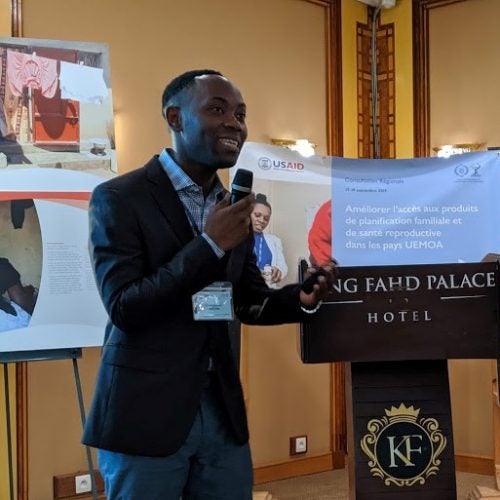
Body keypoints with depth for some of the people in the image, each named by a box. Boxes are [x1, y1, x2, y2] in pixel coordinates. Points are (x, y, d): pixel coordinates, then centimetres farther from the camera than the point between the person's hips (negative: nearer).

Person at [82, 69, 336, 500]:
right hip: (146, 413, -6)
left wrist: (302, 298, -8)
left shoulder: (234, 207, 8)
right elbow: (124, 308, -17)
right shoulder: (118, 198, -10)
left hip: (223, 410, 6)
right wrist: (209, 244, -22)